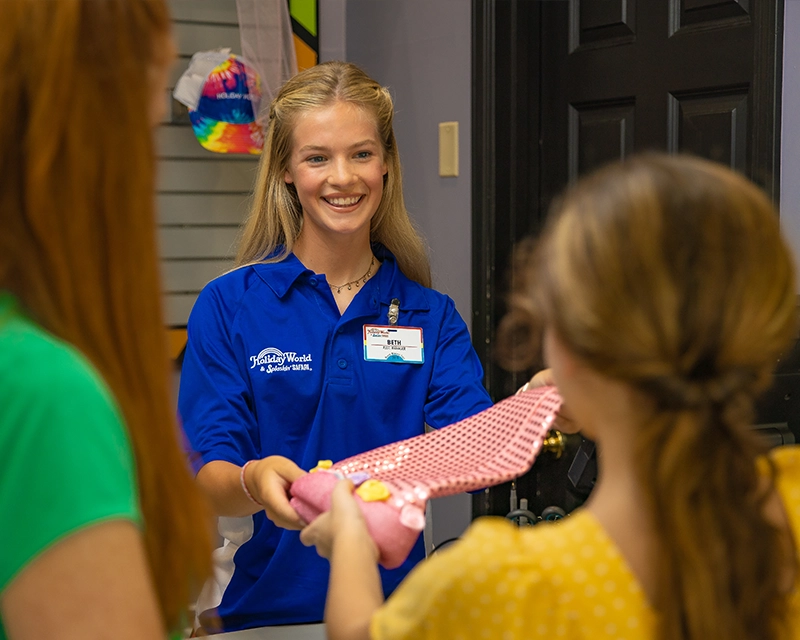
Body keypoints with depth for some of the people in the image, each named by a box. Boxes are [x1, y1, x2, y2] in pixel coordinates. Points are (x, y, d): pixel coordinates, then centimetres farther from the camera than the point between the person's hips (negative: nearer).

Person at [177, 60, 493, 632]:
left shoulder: (431, 316, 9)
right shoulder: (229, 306, 2)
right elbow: (207, 480, -5)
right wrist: (254, 482, -27)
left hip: (393, 602, 1)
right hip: (262, 609, -1)